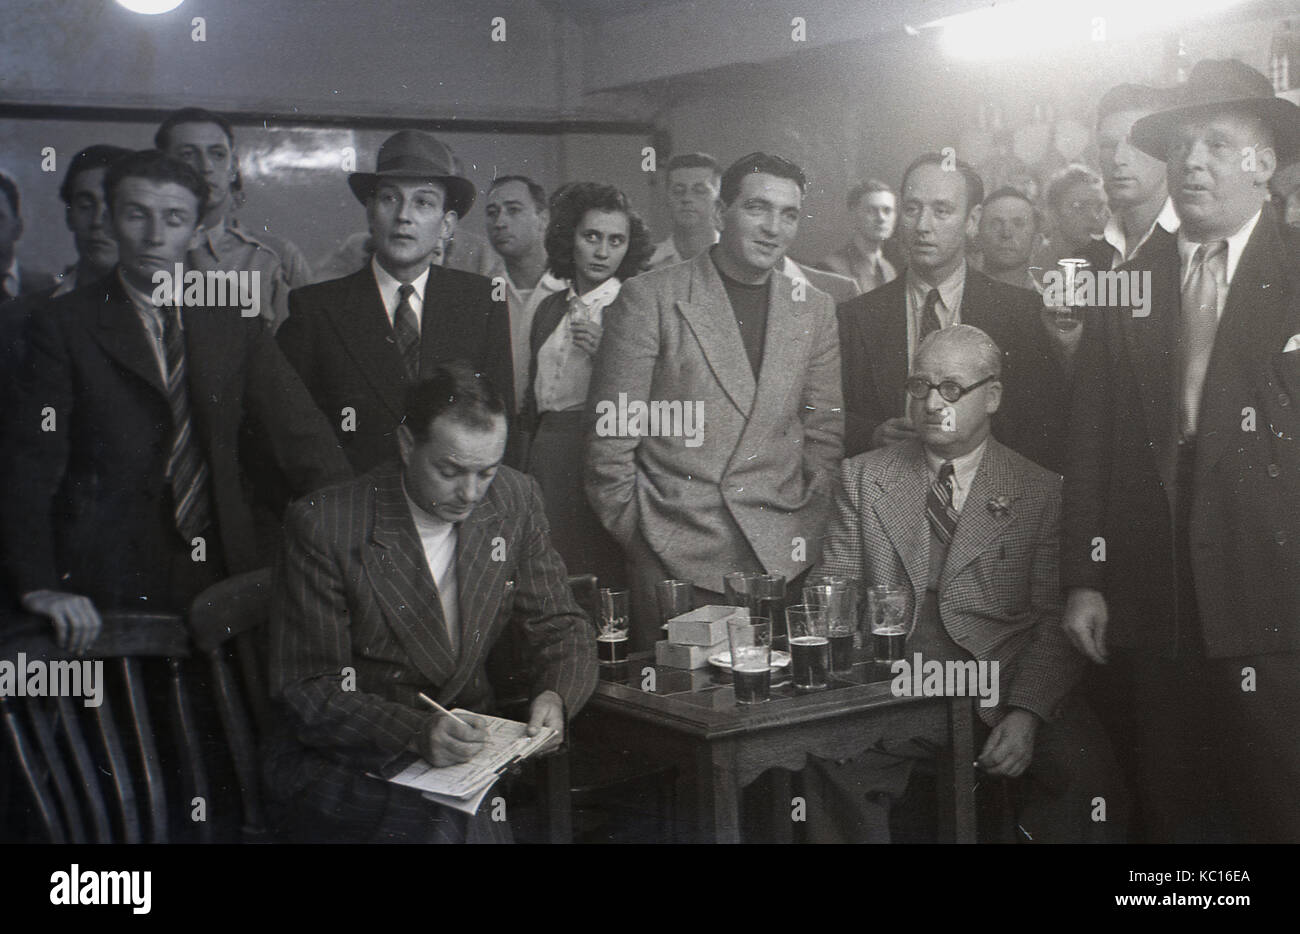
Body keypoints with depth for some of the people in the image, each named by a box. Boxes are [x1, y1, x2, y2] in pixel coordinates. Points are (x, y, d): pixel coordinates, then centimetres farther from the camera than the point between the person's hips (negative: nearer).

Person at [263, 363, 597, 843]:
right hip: (335, 764, -5)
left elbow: (561, 626, 9)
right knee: (448, 823, -34)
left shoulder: (514, 500, 0)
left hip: (467, 749, 5)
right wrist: (418, 732, -29)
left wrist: (555, 696, -14)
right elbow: (307, 694, -14)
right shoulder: (322, 526, -15)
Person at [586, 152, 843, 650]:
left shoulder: (814, 310, 11)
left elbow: (824, 432, 14)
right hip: (672, 559, -3)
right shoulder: (648, 299, -2)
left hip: (778, 555, 3)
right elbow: (610, 432, -1)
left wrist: (807, 532, 5)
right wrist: (633, 531, -2)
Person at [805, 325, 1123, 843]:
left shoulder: (1042, 491, 10)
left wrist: (1025, 713, -13)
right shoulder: (862, 478, 14)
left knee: (1084, 771, -28)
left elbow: (1055, 622, 3)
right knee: (821, 756, -29)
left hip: (1003, 689, 0)